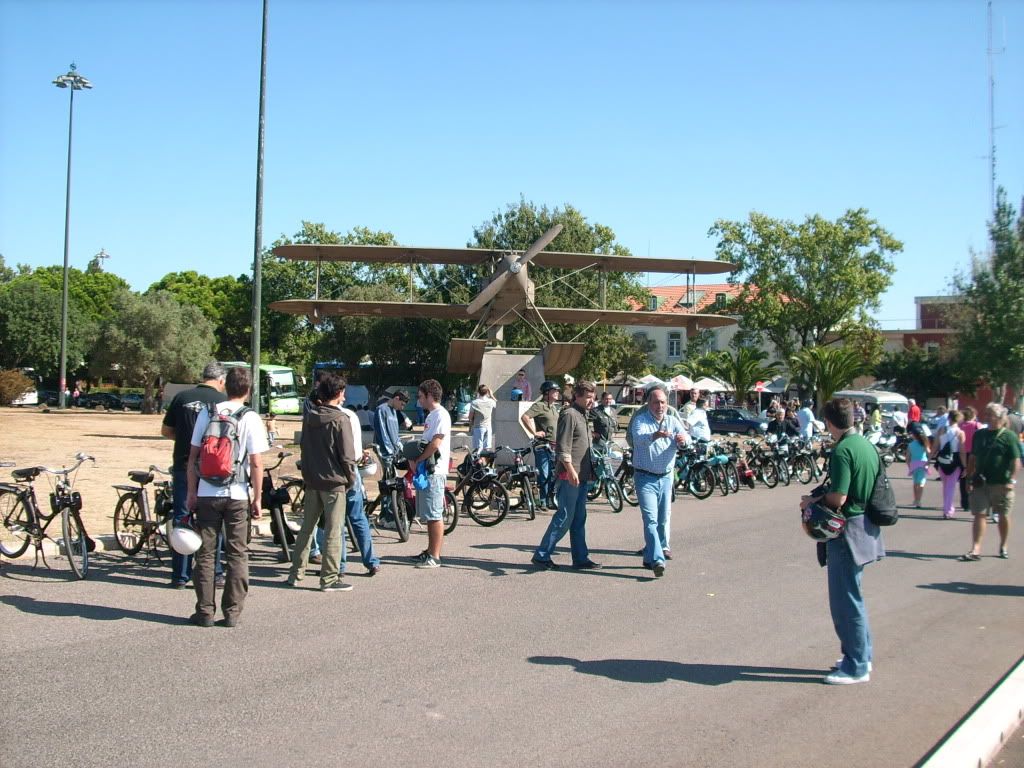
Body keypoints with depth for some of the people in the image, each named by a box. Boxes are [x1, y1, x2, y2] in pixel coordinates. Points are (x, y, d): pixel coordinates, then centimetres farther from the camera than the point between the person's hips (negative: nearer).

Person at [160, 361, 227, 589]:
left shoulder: (181, 397, 4)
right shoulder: (223, 400, -5)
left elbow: (166, 430, 9)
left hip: (183, 466, 2)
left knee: (182, 520, 8)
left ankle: (180, 576, 11)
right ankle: (214, 574, 11)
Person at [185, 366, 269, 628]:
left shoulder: (206, 413, 0)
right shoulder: (251, 419, -6)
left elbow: (193, 456, 1)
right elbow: (256, 464, -9)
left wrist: (191, 492, 9)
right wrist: (257, 499, -1)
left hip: (207, 493, 2)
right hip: (237, 495, -1)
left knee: (205, 554, 9)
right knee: (237, 555, 8)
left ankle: (205, 611, 11)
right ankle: (232, 612, 9)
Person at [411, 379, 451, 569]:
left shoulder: (441, 415, -13)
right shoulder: (431, 415, 18)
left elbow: (435, 444, -20)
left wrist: (417, 461, -14)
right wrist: (415, 461, 7)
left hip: (434, 471, -10)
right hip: (425, 470, 10)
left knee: (434, 515, -8)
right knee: (428, 515, 16)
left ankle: (435, 557, -7)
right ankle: (430, 550, 25)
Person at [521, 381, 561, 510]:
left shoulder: (554, 407, 18)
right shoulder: (539, 406, -10)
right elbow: (524, 417, -24)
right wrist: (534, 432, -22)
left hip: (554, 447, 8)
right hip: (543, 446, -8)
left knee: (554, 475, 9)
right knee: (544, 475, -7)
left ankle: (551, 501, 18)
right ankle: (543, 502, 0)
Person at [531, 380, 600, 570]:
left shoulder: (582, 415, 19)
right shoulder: (569, 414, -11)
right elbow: (563, 446, -18)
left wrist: (590, 470, 24)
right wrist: (570, 470, -24)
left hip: (582, 476, 10)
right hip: (570, 475, -10)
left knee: (579, 519, 11)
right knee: (565, 517, -7)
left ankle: (580, 558, 15)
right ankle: (542, 554, 0)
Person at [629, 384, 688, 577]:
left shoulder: (672, 421, 5)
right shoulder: (640, 420, -9)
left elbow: (685, 436, -12)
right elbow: (638, 437, -30)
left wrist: (683, 438, -37)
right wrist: (654, 436, -52)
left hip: (666, 477, 5)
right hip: (646, 477, -5)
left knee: (664, 517, 17)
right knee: (650, 519, -14)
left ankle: (662, 546, 40)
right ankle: (657, 559, -22)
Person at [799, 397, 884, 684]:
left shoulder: (842, 451, -20)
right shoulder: (867, 444, 8)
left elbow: (837, 499, -24)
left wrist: (813, 500, -5)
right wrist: (821, 497, 14)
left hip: (848, 530, -10)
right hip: (866, 527, 10)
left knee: (845, 599, 0)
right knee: (852, 595, 21)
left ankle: (856, 666, 8)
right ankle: (861, 655, 30)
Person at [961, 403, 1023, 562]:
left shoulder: (1009, 436, -6)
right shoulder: (979, 435, 9)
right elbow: (973, 458, 14)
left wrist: (1011, 480, -19)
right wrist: (969, 479, 9)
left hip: (1001, 484, -4)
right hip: (980, 482, 4)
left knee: (1003, 516, 9)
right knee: (979, 515, -2)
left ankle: (1003, 547, 27)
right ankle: (976, 550, -4)